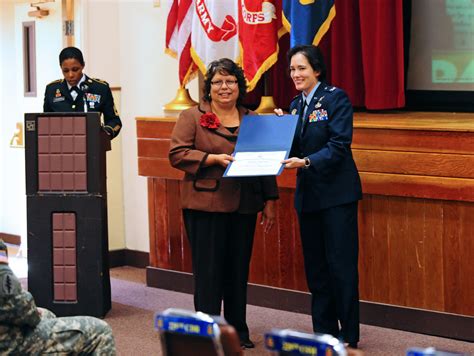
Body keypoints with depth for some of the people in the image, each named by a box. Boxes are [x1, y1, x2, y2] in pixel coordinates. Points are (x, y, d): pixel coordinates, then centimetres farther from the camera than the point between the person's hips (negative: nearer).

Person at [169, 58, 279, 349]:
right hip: (206, 205, -4)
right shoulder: (192, 117, 1)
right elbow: (177, 154, -7)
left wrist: (269, 201, 10)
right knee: (208, 270, -2)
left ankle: (238, 330, 20)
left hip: (244, 206, 4)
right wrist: (215, 158, -18)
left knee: (239, 270, 9)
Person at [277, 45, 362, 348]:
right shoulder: (296, 105, 12)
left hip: (336, 193, -7)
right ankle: (324, 332, 19)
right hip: (308, 194, 7)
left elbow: (339, 146, -18)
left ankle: (349, 336, 4)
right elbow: (294, 148, 11)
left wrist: (306, 162, -29)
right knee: (315, 265, 10)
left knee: (341, 265, -4)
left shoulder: (336, 98, -9)